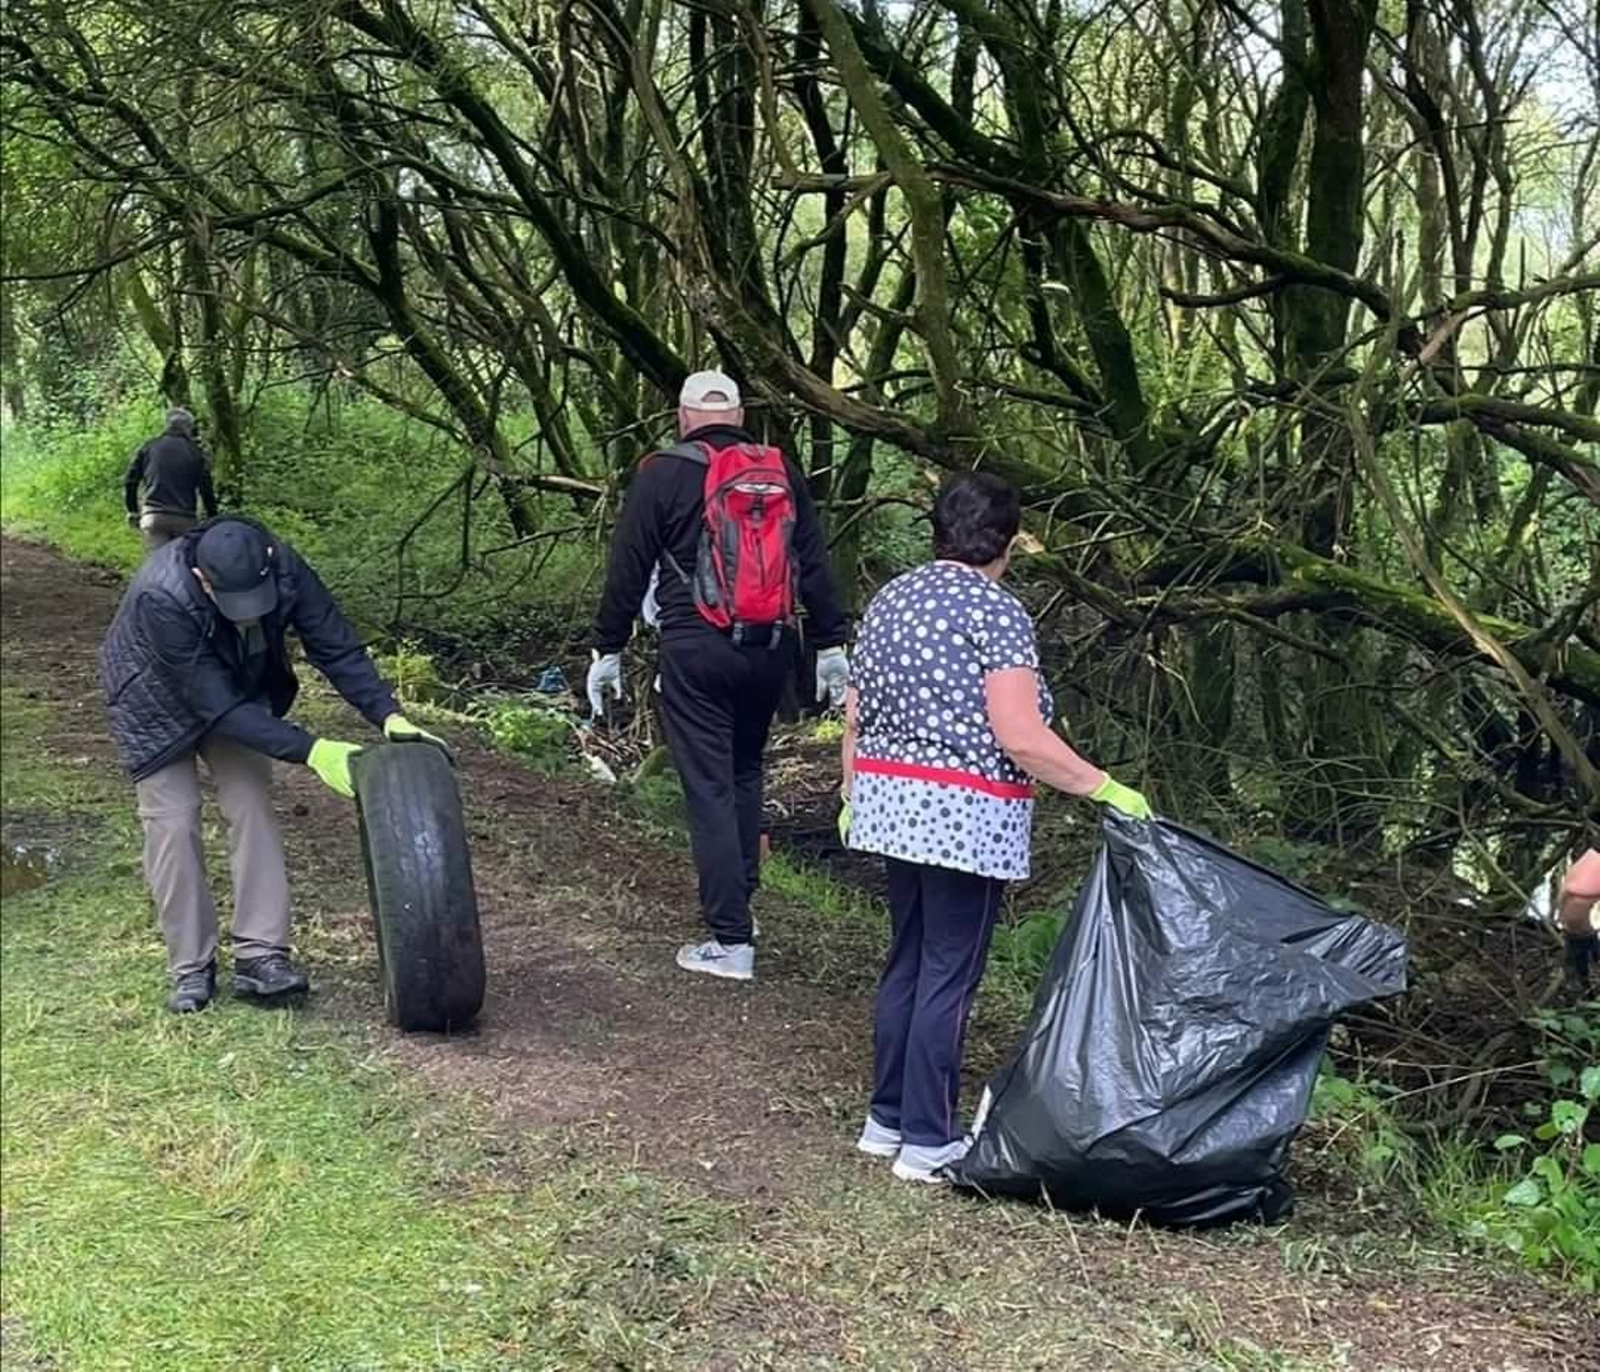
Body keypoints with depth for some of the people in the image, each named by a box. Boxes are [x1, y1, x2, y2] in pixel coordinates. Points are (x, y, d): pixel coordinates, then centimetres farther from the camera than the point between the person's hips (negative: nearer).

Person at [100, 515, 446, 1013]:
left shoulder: (284, 568, -31)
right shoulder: (161, 600, -42)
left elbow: (337, 647, -22)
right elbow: (218, 707, -39)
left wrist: (389, 715, -34)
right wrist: (310, 751, -41)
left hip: (239, 687, 4)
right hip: (159, 702, -4)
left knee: (253, 803, -6)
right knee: (173, 820, -7)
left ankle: (260, 955, -4)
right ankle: (191, 968, 3)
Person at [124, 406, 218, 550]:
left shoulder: (148, 447, 12)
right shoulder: (196, 453, 7)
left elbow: (130, 481, 12)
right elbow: (206, 490, 2)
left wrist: (133, 511, 23)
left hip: (153, 517, 1)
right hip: (184, 519, -1)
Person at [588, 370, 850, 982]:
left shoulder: (663, 474, -3)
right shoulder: (782, 473, 8)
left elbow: (627, 569, -1)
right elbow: (815, 565, 9)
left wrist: (607, 649, 7)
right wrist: (831, 645, 14)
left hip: (696, 651, -4)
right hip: (771, 649, 4)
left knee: (709, 788, -2)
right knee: (745, 771, 23)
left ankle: (731, 940, -3)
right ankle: (740, 891, 28)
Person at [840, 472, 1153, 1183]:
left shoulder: (889, 599, 10)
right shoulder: (996, 610, -12)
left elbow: (854, 716, 13)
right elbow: (1019, 738, -19)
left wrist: (852, 797, 25)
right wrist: (1107, 789, -12)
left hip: (893, 805, 8)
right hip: (965, 820, -7)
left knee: (906, 962, 17)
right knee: (948, 976, 1)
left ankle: (887, 1118, 25)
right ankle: (928, 1142, 8)